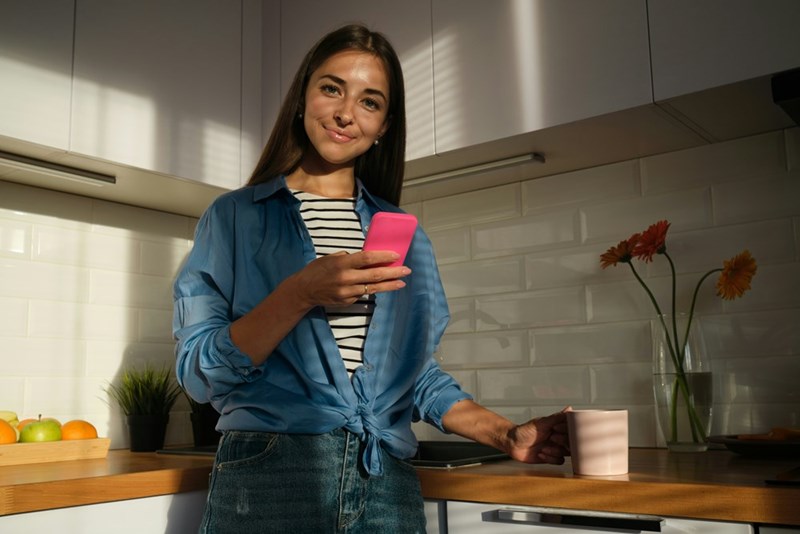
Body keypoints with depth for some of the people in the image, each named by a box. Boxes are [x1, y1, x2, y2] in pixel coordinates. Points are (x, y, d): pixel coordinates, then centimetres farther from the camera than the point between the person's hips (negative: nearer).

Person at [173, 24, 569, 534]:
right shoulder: (235, 217, 1)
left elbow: (419, 373, 14)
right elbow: (200, 372, -7)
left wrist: (507, 435, 0)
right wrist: (301, 295, -21)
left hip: (387, 486, 4)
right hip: (270, 477, -3)